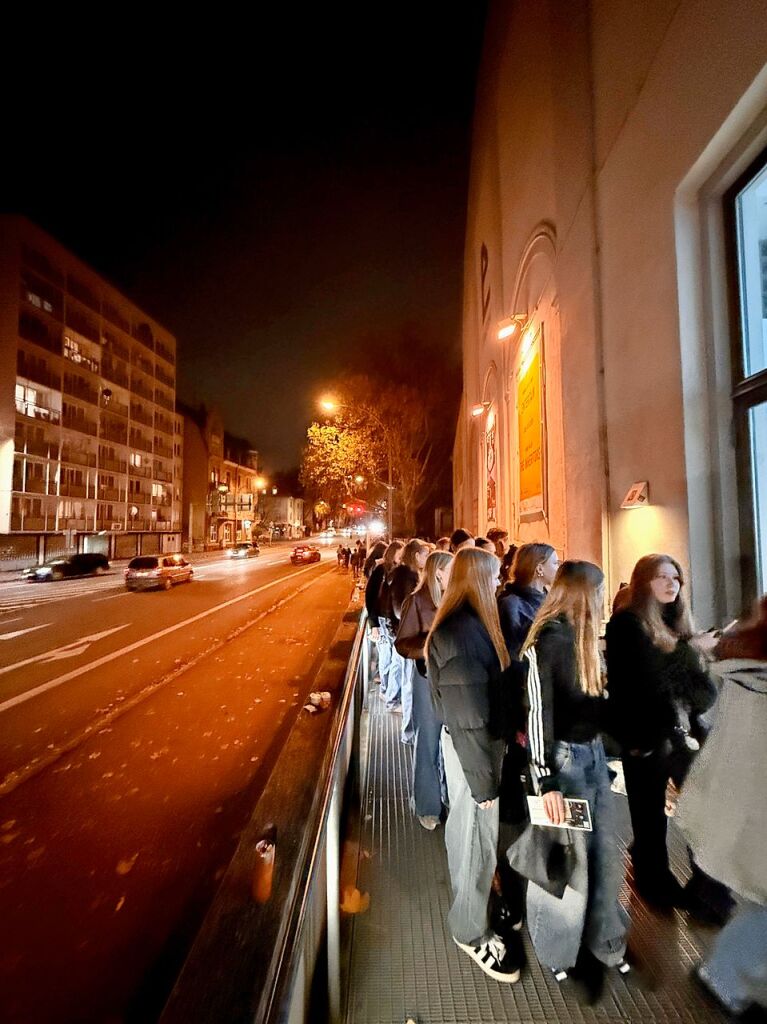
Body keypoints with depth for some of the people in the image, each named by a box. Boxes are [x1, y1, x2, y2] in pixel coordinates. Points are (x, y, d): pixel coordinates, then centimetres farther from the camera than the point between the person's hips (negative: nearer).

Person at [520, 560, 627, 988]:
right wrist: (547, 780, -20)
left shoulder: (588, 639, 5)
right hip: (563, 758, -7)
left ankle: (604, 941, 42)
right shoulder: (547, 642, -20)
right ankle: (557, 952, 33)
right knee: (565, 860, 9)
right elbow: (539, 714, -20)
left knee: (604, 854, 19)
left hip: (596, 753, 7)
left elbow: (600, 701, 9)